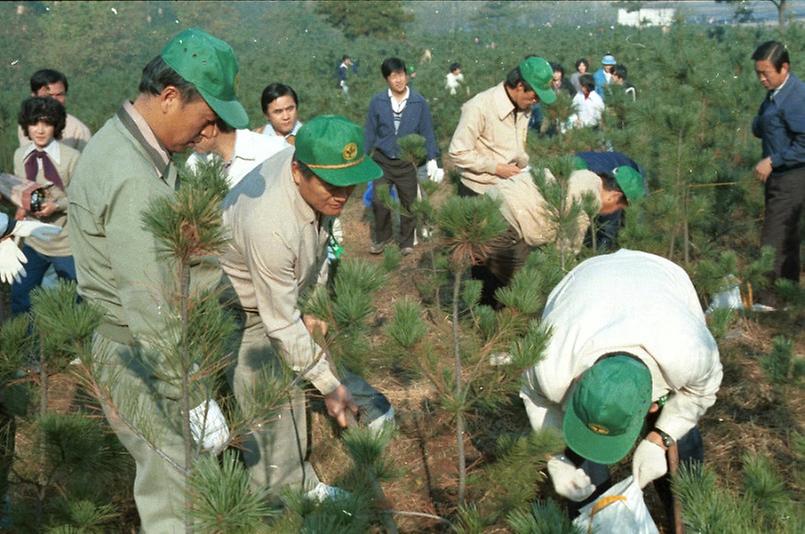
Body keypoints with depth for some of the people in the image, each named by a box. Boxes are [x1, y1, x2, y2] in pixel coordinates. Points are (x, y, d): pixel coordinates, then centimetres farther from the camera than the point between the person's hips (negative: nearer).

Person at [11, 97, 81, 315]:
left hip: (66, 245, -5)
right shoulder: (20, 155, -1)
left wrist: (57, 206, -25)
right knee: (20, 298, 17)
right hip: (33, 241, 5)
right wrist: (22, 207, -7)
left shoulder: (72, 157, -19)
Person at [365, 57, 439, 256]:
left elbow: (427, 132, -1)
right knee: (378, 201, 0)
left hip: (408, 161, 0)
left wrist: (432, 158, -3)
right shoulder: (377, 102, -6)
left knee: (408, 203, 10)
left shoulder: (419, 102, -7)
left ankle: (406, 242, 26)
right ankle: (382, 237, 23)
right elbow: (370, 131, 2)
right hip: (382, 159, 0)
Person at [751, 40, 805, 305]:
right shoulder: (775, 93, 9)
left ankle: (772, 301, -2)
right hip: (778, 176, 10)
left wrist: (772, 161, -20)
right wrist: (759, 124, -6)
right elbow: (758, 129, 16)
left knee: (773, 241, -9)